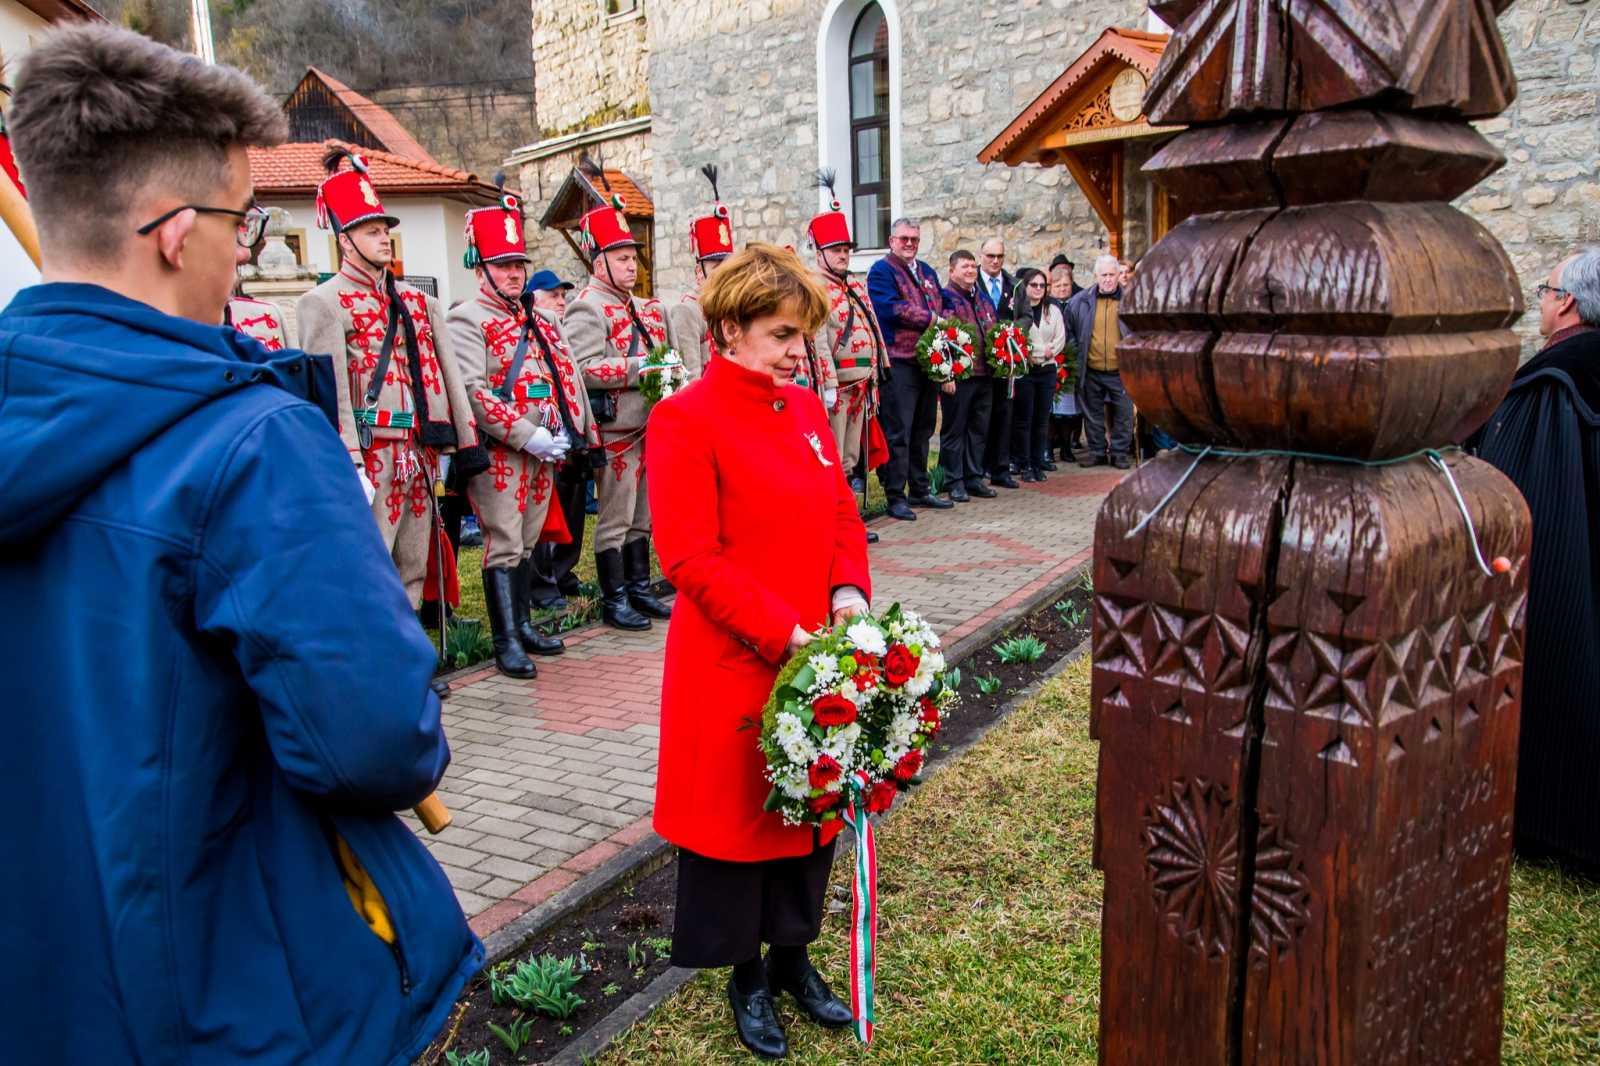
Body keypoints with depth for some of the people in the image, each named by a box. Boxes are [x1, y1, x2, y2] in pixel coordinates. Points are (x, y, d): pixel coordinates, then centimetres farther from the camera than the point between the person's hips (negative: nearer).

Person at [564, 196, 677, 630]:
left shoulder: (645, 309, 18)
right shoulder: (587, 308, -9)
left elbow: (665, 353, 30)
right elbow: (584, 368, -21)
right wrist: (639, 367, -21)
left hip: (650, 426, 9)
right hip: (615, 430, -8)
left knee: (642, 516, 15)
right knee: (615, 519, -1)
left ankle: (639, 589, 25)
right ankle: (613, 601, 8)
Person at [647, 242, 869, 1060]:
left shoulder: (806, 409, 8)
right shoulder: (685, 420, -13)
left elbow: (842, 513, 11)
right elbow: (689, 556, -18)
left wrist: (850, 590, -8)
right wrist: (781, 633, -22)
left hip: (817, 655, 7)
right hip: (732, 665, -6)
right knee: (736, 811, 10)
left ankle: (793, 956, 39)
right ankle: (747, 978, 31)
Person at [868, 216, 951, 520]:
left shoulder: (927, 272, 20)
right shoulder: (881, 271, -4)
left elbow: (944, 304, 26)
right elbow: (890, 308, -17)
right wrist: (929, 318, -11)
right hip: (899, 362, -8)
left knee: (922, 430, 14)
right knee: (898, 432, -7)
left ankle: (920, 489, 23)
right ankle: (895, 497, -2)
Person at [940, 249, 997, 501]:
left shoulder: (983, 297, 16)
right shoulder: (946, 298, -7)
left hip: (984, 375, 7)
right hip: (957, 376, -7)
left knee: (979, 428, 12)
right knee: (954, 429, 2)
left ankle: (974, 478, 21)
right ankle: (954, 482, 8)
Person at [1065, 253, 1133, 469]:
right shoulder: (1080, 301, 1)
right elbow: (1068, 329, 16)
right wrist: (1075, 351, 9)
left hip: (1120, 370, -1)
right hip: (1091, 371, 2)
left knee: (1123, 413, 3)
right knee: (1092, 413, 10)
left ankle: (1120, 453, 16)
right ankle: (1097, 452, 23)